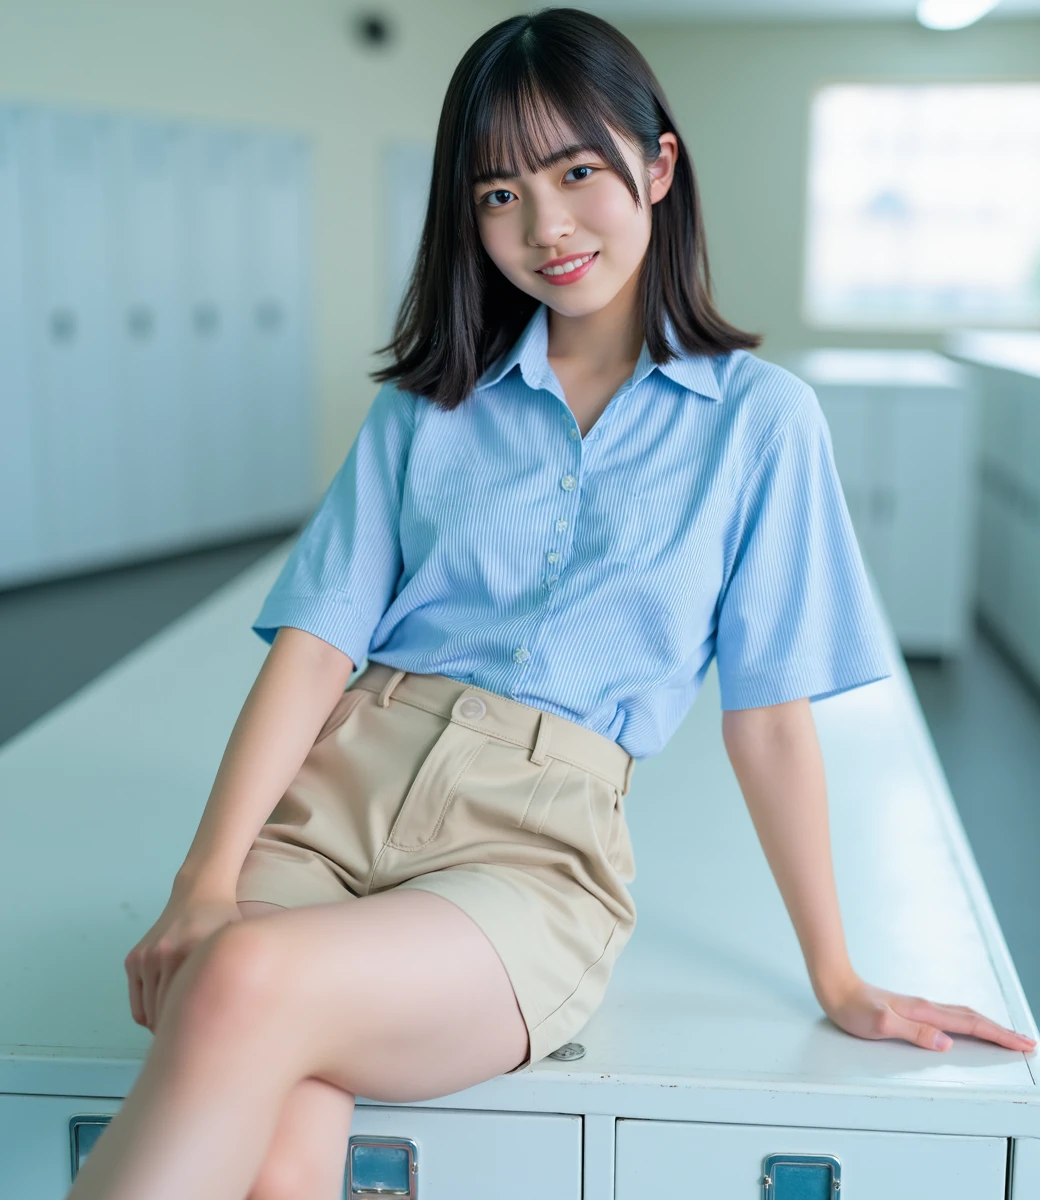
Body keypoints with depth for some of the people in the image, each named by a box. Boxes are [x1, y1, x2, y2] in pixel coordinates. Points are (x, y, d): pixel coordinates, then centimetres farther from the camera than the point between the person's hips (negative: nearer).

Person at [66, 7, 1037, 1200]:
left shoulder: (758, 417, 9)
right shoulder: (425, 403, 15)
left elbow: (769, 713, 10)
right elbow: (316, 645, 5)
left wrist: (838, 982, 12)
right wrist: (209, 876, -10)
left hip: (536, 841, -1)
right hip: (332, 786, 2)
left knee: (248, 983, -33)